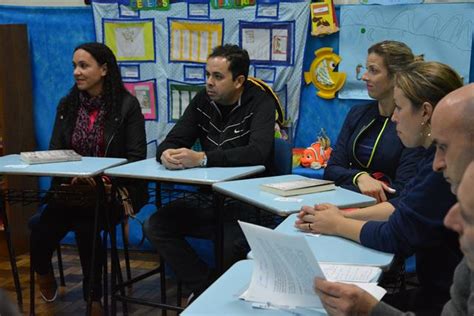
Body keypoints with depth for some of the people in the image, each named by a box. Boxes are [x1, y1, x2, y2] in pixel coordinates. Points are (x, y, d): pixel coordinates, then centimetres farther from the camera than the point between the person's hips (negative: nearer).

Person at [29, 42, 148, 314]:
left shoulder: (127, 104, -3)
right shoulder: (67, 105, 11)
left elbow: (137, 157, -7)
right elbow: (54, 153, 8)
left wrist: (107, 182, -23)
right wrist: (71, 178, -14)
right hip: (72, 189, 4)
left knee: (86, 223, -33)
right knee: (42, 232, -22)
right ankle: (43, 273, 15)